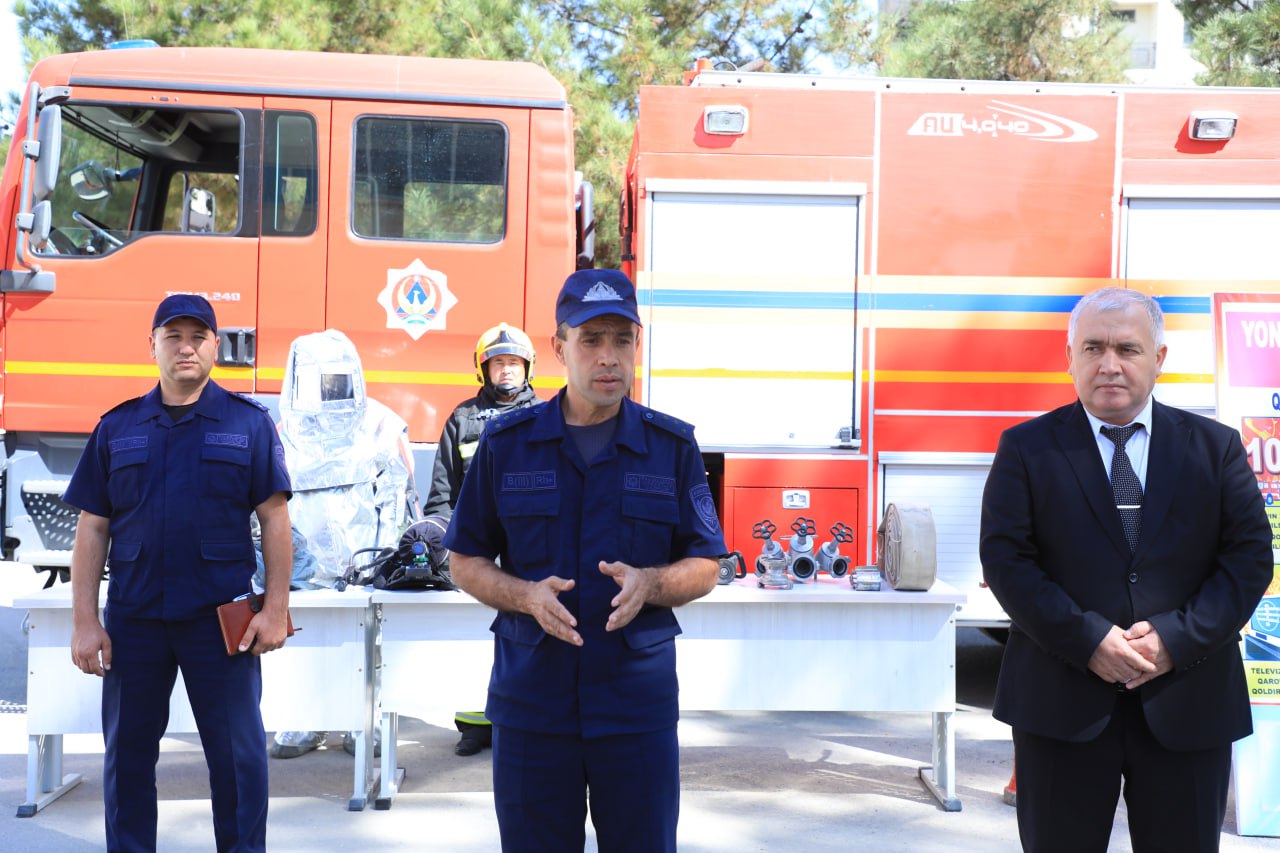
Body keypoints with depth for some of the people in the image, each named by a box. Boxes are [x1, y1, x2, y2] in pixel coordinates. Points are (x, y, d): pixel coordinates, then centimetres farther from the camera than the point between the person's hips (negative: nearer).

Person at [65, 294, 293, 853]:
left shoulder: (248, 422, 2)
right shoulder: (117, 428, 8)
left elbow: (274, 519, 0)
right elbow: (92, 529, 6)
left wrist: (275, 609, -6)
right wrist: (85, 622, 0)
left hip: (222, 617, -2)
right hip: (132, 619, 2)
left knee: (237, 754, 3)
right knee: (127, 755, 11)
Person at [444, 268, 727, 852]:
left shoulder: (672, 446, 3)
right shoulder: (506, 444, 2)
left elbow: (704, 567, 5)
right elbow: (466, 562, 6)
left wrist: (647, 584, -16)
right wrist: (526, 595, -14)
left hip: (638, 699, 0)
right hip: (530, 699, 0)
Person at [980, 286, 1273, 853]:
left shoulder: (1215, 447, 6)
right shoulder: (1026, 449, 1)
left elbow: (1250, 555, 1)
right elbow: (1005, 558, -6)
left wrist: (1177, 638, -13)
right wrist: (1088, 641, -16)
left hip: (1187, 705, 2)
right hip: (1062, 703, -1)